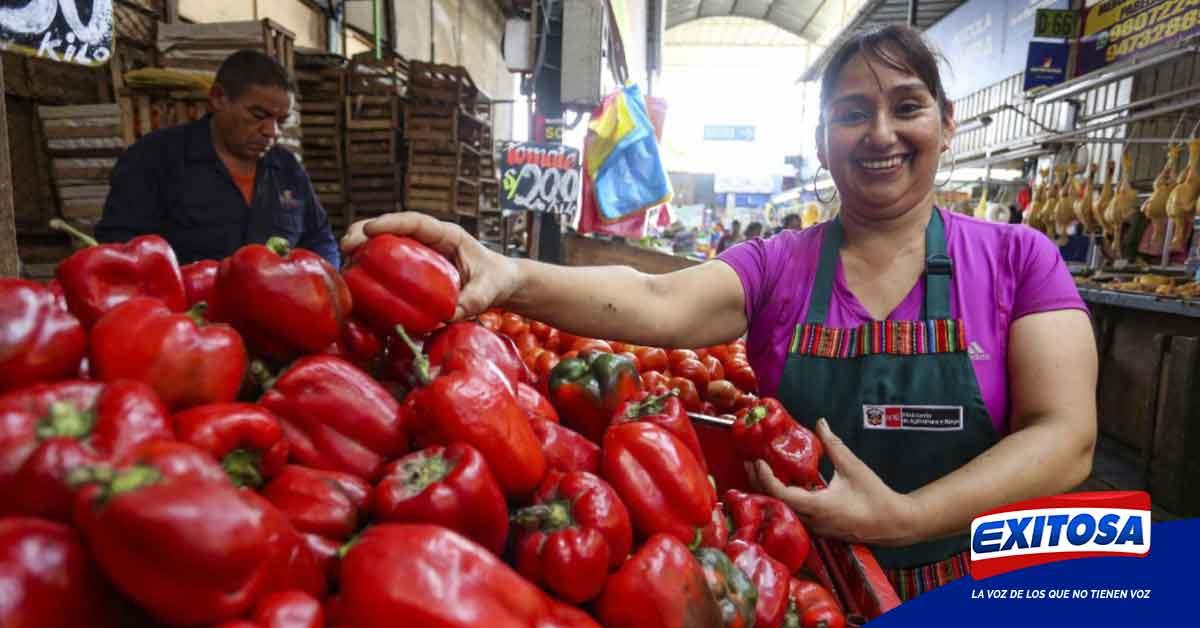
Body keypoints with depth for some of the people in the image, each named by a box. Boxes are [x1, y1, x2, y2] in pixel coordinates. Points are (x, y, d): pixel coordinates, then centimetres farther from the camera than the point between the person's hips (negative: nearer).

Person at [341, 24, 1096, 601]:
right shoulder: (774, 265, -7)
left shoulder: (1018, 259, -7)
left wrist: (900, 519, -28)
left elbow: (1064, 438, -15)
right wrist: (514, 278, -44)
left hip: (967, 589, 0)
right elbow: (659, 303, -26)